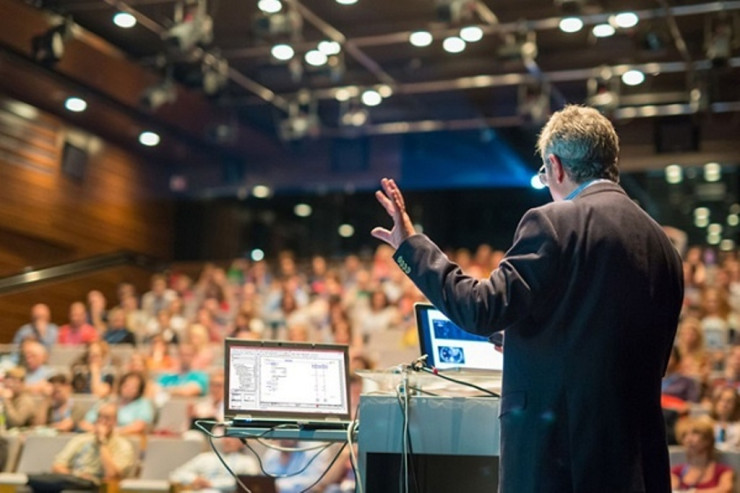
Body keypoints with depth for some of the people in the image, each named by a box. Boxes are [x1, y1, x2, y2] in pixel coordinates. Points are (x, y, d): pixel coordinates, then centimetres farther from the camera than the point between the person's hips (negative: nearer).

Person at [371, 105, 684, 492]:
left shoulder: (553, 223, -11)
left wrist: (411, 245, -6)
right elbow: (654, 361, 15)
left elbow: (483, 310, -15)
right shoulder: (662, 244, 10)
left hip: (556, 446, -7)